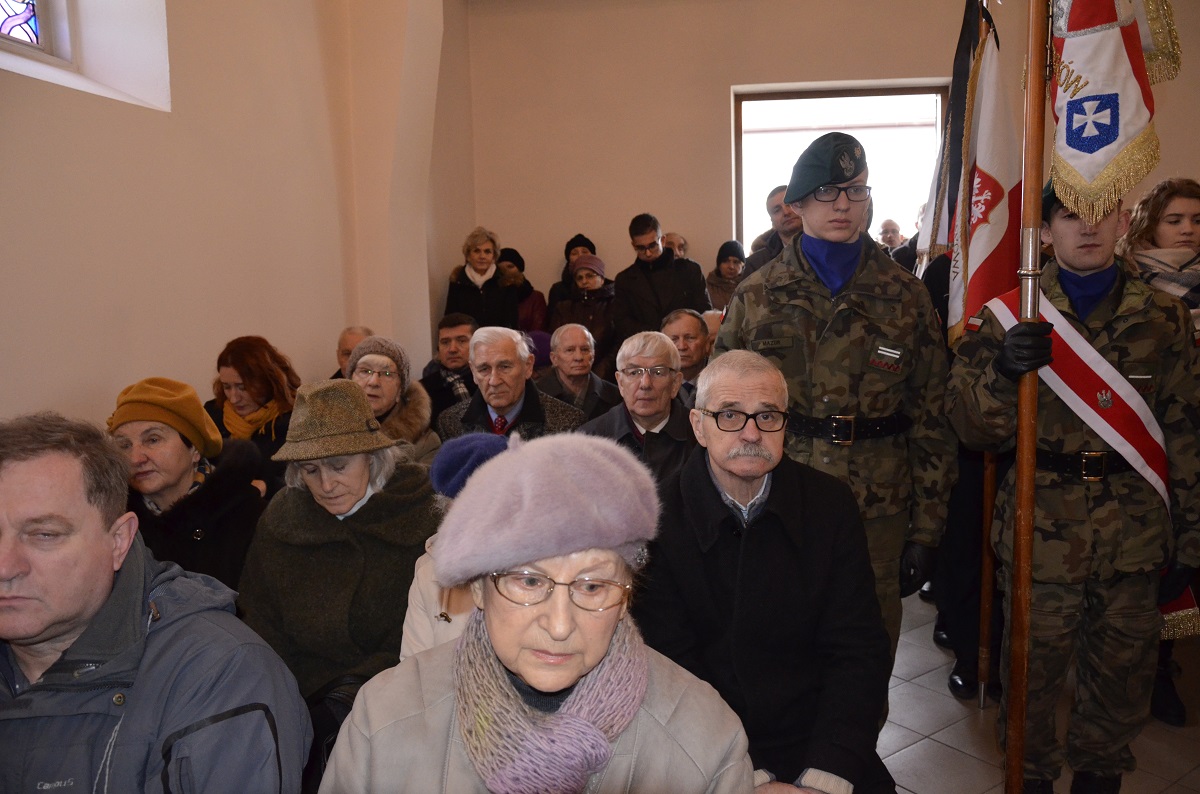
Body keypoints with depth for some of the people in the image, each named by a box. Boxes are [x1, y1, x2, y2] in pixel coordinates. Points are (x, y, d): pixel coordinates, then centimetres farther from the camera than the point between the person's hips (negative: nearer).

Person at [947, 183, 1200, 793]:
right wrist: (1002, 370, -26)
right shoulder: (1009, 316, -2)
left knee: (1123, 673, 14)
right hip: (1044, 528, -2)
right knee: (1035, 665, 7)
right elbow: (976, 431, -7)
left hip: (1136, 531, 2)